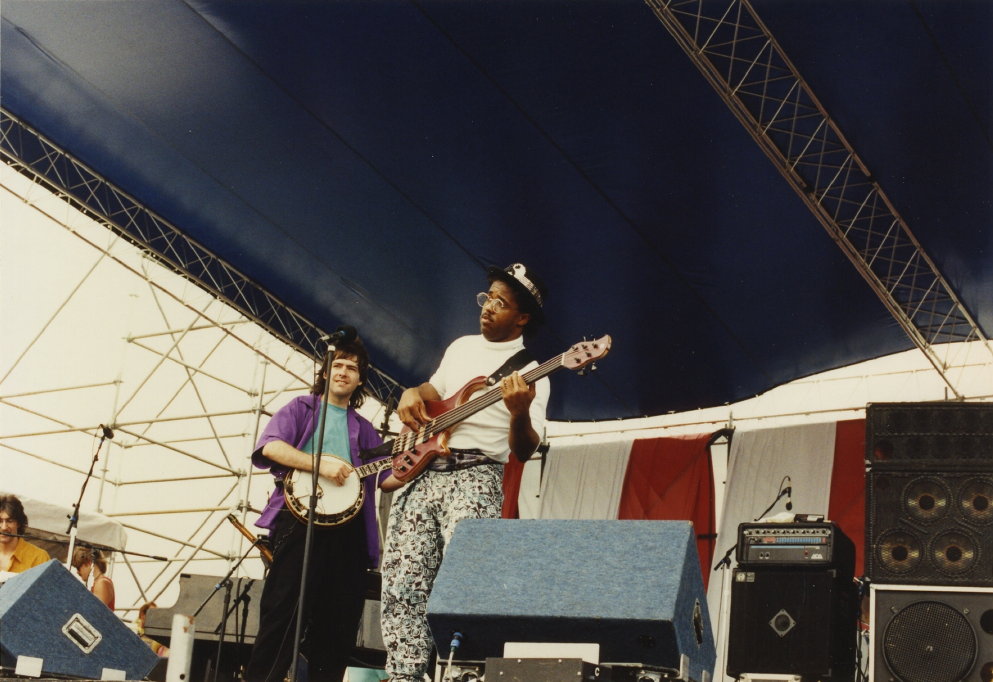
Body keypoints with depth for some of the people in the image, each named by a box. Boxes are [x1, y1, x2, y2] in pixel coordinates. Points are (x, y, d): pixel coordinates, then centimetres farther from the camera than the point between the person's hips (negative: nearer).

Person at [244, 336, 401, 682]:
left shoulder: (364, 429, 22)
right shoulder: (302, 407, 10)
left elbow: (387, 478, 15)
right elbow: (270, 446, -8)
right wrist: (321, 464, -17)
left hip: (347, 526, 5)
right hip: (300, 518, -5)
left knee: (339, 624, 4)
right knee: (282, 618, -10)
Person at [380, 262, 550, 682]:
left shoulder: (529, 372, 0)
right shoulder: (462, 346, 19)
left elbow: (524, 451, -7)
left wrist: (520, 412, -28)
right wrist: (412, 393, 10)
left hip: (474, 475, -6)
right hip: (420, 470, 6)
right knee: (402, 585, -3)